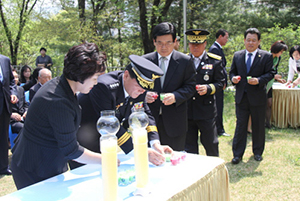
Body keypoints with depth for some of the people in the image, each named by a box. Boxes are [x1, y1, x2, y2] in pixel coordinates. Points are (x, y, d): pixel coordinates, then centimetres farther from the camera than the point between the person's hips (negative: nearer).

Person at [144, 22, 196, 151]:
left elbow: (190, 87, -1)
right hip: (150, 118, 2)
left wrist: (175, 96, -20)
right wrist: (144, 94, -15)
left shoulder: (185, 61, 0)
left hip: (174, 121, -1)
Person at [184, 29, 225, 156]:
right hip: (186, 111, 2)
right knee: (189, 146, 10)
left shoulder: (215, 61, 1)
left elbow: (220, 83, 0)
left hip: (206, 110, -2)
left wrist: (208, 88, -18)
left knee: (210, 144, 8)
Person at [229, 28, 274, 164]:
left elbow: (270, 74, -4)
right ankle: (237, 154, 10)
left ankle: (258, 152, 27)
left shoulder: (266, 56, 0)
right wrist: (233, 78, -9)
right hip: (241, 97, 2)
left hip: (258, 96, -1)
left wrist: (259, 80, -22)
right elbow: (232, 71, 14)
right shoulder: (237, 55, 9)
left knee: (258, 126, 10)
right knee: (240, 125, 3)